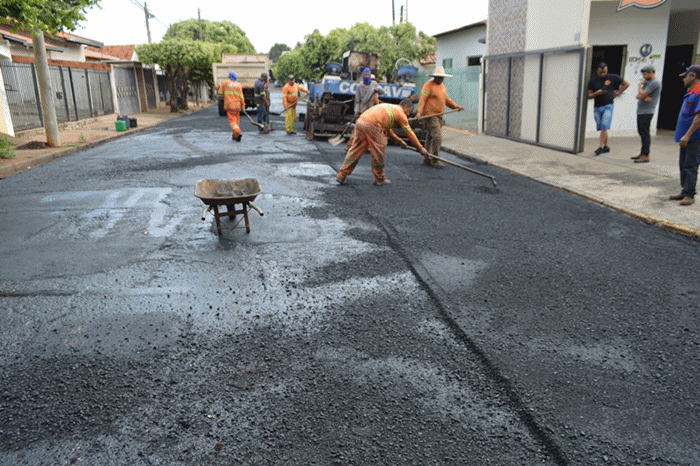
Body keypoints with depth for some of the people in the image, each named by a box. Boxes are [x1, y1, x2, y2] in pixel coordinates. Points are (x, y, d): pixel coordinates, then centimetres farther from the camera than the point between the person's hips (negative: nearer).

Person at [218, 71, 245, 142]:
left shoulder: (225, 82, 0)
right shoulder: (238, 85, 4)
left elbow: (220, 92, 4)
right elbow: (241, 97, 1)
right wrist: (243, 106, 7)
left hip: (229, 105, -3)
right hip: (237, 105, 3)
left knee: (232, 121, -6)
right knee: (236, 121, 14)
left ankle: (238, 132, -29)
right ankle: (234, 136, 20)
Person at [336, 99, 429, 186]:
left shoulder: (389, 107, 34)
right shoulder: (400, 113, 10)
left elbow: (387, 129, 41)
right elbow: (410, 133, 12)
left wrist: (399, 141, 46)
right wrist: (421, 149, 20)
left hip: (360, 121, 8)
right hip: (371, 125, -8)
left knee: (355, 150, 11)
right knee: (379, 152, 5)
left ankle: (341, 175, 10)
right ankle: (380, 179, 16)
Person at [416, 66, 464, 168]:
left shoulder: (442, 86, 19)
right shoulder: (428, 85, -7)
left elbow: (447, 99, 26)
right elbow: (422, 99, -16)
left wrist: (456, 106, 13)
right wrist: (419, 112, -27)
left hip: (438, 116, 8)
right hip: (430, 115, -8)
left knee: (431, 138, 11)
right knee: (437, 137, -15)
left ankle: (427, 160, 16)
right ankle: (434, 160, -8)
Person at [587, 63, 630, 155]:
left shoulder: (613, 77, 1)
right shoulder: (593, 81, 5)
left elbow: (626, 84, 11)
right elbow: (589, 96, 2)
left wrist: (617, 93, 5)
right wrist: (597, 93, -17)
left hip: (608, 106, -3)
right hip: (597, 107, 3)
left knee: (604, 127, -13)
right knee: (601, 127, 6)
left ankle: (601, 147, -15)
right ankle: (606, 146, 17)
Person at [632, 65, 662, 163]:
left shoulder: (655, 83, -10)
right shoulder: (646, 82, 21)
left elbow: (642, 95, -18)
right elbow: (638, 96, 13)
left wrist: (640, 85, -1)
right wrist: (644, 97, -9)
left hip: (646, 112, -10)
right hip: (640, 111, 10)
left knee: (645, 133, -11)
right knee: (642, 132, 14)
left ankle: (645, 156, -11)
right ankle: (642, 153, 21)